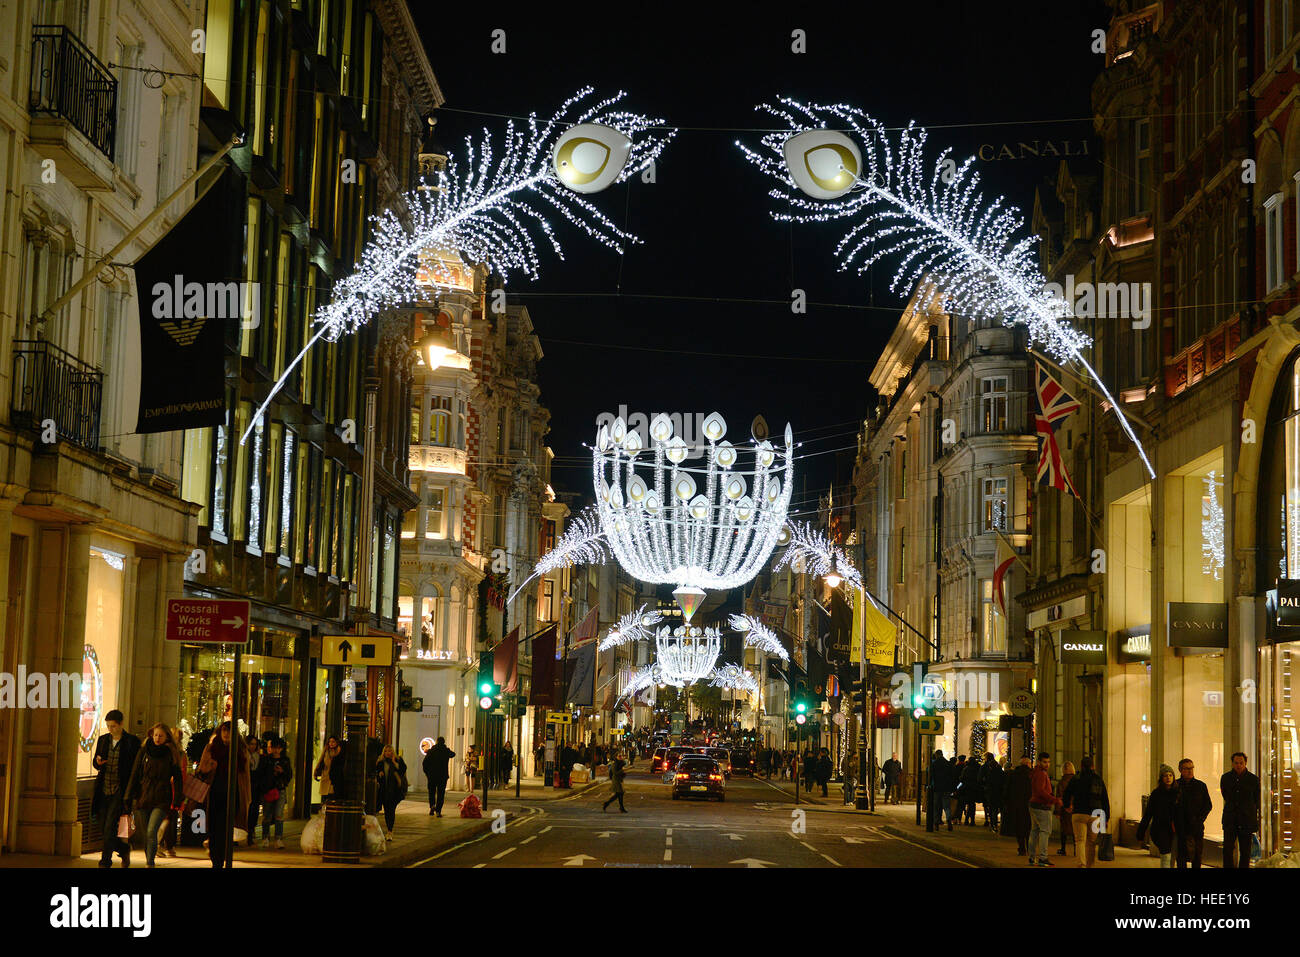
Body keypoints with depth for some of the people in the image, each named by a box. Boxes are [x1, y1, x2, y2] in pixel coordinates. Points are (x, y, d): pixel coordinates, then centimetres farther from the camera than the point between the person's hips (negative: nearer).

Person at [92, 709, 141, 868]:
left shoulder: (132, 741, -4)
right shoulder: (103, 740, 11)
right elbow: (96, 764, 17)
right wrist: (98, 762, -8)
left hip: (120, 791, -5)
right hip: (103, 790, 5)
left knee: (110, 827, -10)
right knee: (104, 828, 8)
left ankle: (105, 862, -4)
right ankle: (124, 850, 30)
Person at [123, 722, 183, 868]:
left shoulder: (171, 755, 1)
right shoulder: (143, 752, 6)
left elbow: (177, 778, 4)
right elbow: (134, 775, 7)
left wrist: (177, 800, -3)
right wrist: (128, 797, 1)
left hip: (161, 800, -3)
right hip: (143, 798, 3)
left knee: (151, 832, -17)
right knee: (146, 834, 9)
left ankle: (149, 864, -12)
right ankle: (149, 862, 26)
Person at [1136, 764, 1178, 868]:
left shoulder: (1177, 792, 6)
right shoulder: (1156, 794, 0)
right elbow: (1148, 814, 2)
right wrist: (1141, 832, 0)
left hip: (1173, 831, 3)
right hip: (1160, 829, -3)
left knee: (1172, 859, 7)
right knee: (1166, 856, -17)